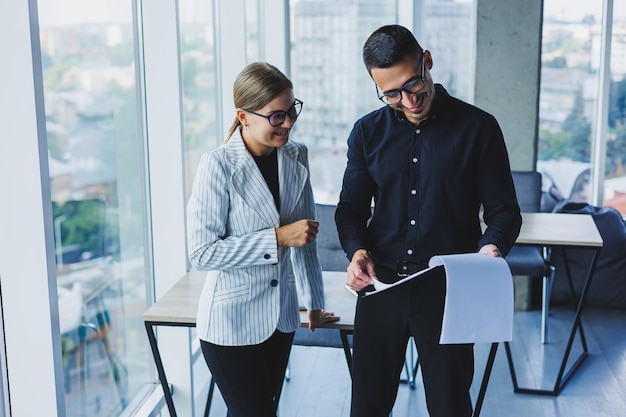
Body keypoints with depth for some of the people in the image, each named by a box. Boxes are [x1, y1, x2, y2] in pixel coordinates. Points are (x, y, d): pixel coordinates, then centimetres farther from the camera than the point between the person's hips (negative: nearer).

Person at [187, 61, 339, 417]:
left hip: (282, 316, 6)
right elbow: (203, 252, -20)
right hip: (233, 320, -5)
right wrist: (278, 237, -22)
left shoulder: (296, 157, 0)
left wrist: (314, 304, 14)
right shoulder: (219, 166, -17)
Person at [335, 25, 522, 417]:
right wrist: (357, 249, -12)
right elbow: (351, 207, 8)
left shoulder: (478, 127, -5)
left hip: (450, 290, -2)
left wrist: (492, 246, -22)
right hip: (381, 285, 3)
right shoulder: (368, 132, 3)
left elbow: (503, 208, -2)